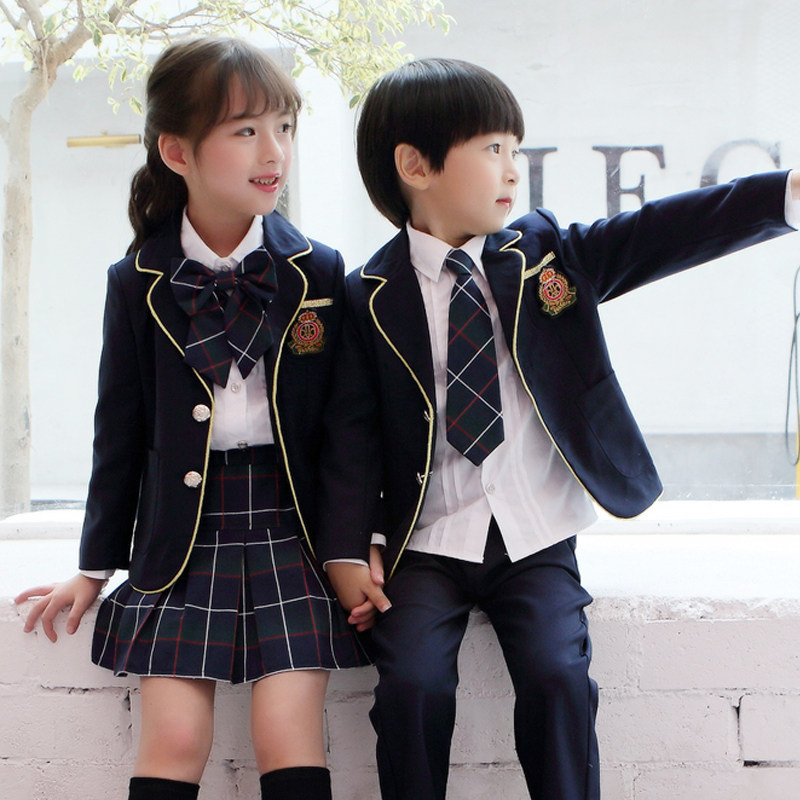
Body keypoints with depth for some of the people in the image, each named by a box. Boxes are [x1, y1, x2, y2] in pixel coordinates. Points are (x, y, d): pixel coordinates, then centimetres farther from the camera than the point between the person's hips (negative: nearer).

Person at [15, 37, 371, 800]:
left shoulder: (318, 273, 1)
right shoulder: (139, 284, 2)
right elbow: (121, 431, 8)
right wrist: (95, 566, 11)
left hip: (290, 526, 0)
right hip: (182, 530, 1)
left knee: (288, 732, -11)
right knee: (173, 737, -6)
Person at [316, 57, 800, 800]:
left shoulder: (546, 257, 5)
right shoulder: (372, 297, -3)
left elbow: (660, 234, -6)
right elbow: (354, 430, -3)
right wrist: (347, 550, -13)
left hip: (536, 542, 2)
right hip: (427, 544, -1)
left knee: (557, 677, -17)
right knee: (412, 683, -18)